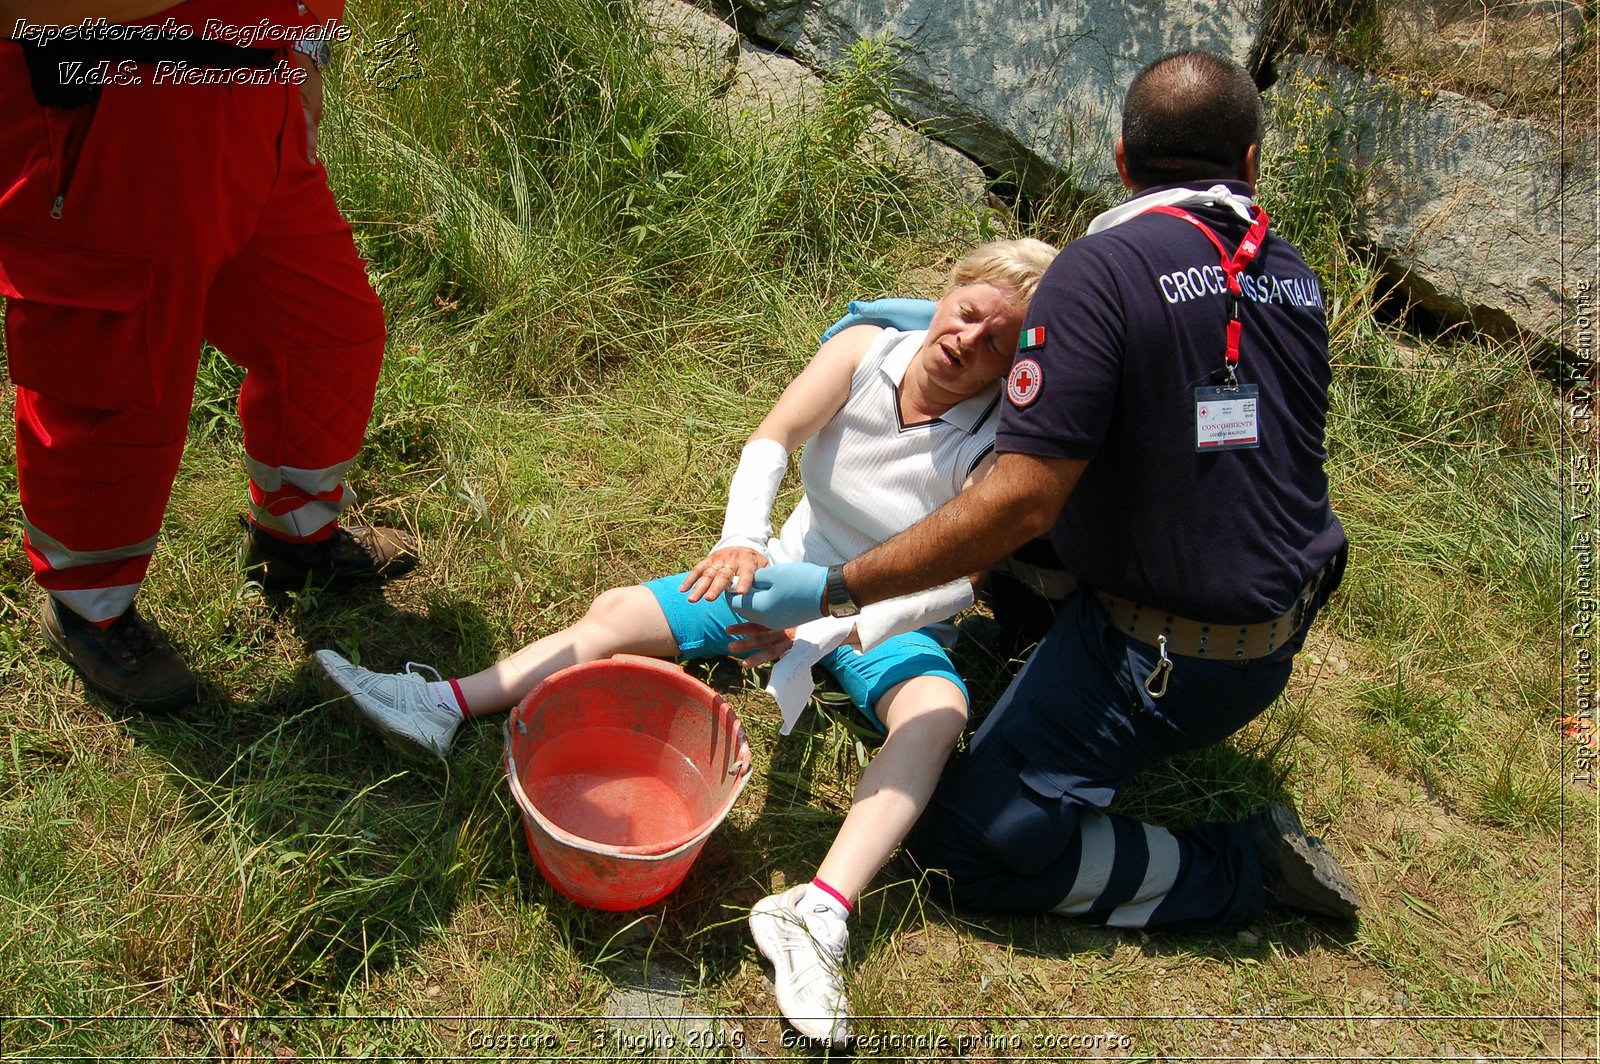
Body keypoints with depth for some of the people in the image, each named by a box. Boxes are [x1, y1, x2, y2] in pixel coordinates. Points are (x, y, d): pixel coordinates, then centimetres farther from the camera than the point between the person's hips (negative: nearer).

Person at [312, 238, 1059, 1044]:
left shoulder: (992, 446, -21)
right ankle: (447, 707, -5)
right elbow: (770, 441, -22)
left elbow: (956, 584, -29)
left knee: (938, 710, -36)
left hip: (888, 620, -4)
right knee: (616, 613, -6)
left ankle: (817, 910, -51)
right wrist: (742, 540, -42)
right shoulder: (865, 351, -12)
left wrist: (834, 633, -42)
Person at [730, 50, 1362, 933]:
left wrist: (834, 589, -20)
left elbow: (1020, 503, -26)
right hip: (1277, 633, 8)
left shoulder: (1103, 265, -19)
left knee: (969, 849, -4)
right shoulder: (1295, 277, 5)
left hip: (1163, 659, -8)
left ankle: (1244, 869, 1)